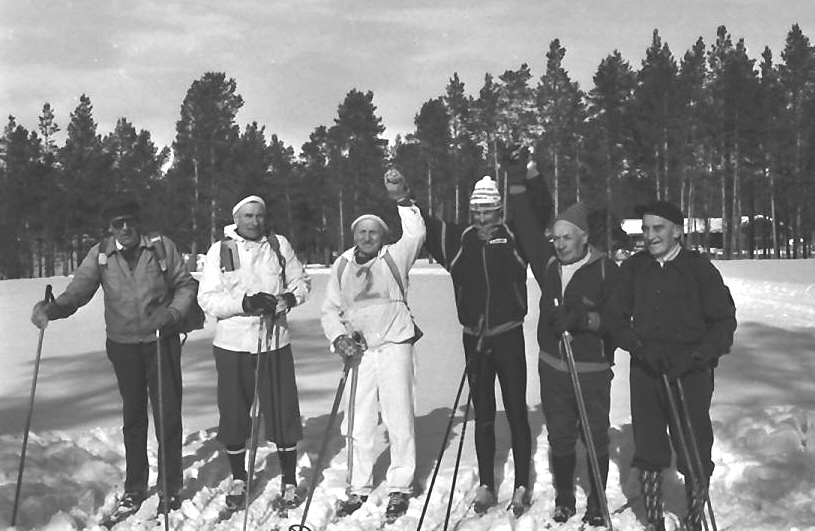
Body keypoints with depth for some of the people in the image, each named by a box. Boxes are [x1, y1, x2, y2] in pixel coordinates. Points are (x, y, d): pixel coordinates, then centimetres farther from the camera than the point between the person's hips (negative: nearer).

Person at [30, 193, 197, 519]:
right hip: (123, 346, 2)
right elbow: (78, 291, -11)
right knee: (133, 417, 14)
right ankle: (134, 488, 27)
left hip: (162, 342, -2)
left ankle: (170, 489, 17)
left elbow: (185, 284, 0)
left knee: (168, 415, 2)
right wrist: (51, 308, -30)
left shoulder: (162, 247, -7)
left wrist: (173, 312, -17)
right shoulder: (101, 254, -3)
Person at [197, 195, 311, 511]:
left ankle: (289, 482, 18)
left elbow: (301, 281, 11)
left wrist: (290, 298, -11)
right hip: (232, 345, 0)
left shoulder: (279, 245, 3)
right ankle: (238, 480, 29)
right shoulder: (219, 251, -1)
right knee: (233, 415, 10)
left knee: (283, 414, 2)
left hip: (275, 342, 0)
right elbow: (207, 299, -7)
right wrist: (244, 303, -21)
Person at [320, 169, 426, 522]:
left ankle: (399, 489, 12)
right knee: (359, 423, 8)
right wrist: (338, 337, -5)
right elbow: (330, 310, 12)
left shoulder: (394, 258, 1)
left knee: (399, 420, 1)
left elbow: (416, 233, -16)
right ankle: (358, 488, 21)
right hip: (359, 350, 3)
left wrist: (401, 200, -22)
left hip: (394, 346, -3)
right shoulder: (341, 266, 10)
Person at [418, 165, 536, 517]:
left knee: (516, 412, 5)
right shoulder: (460, 240, 2)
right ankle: (485, 486, 23)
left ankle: (522, 487, 16)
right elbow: (426, 225, 6)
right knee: (483, 415, 12)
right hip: (475, 339, 3)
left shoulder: (513, 238, -4)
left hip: (508, 336, -2)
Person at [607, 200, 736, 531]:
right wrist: (641, 347, -11)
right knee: (647, 451, 9)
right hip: (645, 372, 3)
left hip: (691, 374, -2)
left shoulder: (700, 268, -4)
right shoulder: (633, 268, 3)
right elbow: (617, 316, 7)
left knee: (694, 455, 3)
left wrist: (692, 357, -15)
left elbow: (724, 321, -2)